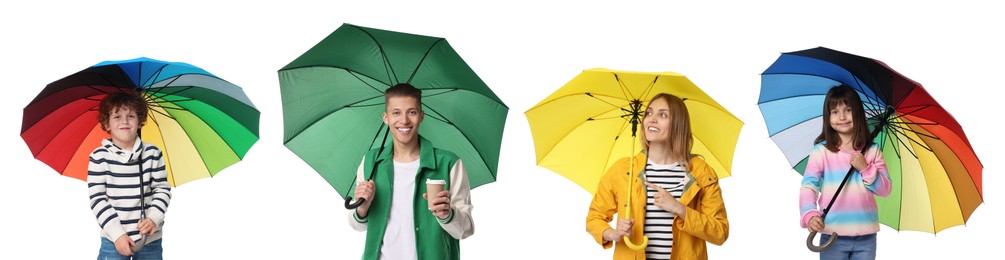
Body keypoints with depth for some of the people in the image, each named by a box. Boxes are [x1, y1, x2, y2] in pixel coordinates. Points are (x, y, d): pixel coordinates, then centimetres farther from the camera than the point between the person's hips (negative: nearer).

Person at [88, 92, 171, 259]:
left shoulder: (152, 153, 1)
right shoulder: (100, 157, -5)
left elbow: (162, 189, 4)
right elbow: (97, 198, -7)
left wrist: (154, 218, -13)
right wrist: (117, 234, -13)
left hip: (150, 239, 2)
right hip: (114, 240, -2)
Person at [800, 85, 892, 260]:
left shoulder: (872, 151, 7)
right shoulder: (821, 151, -2)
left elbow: (885, 190, 5)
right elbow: (808, 186, -11)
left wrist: (865, 168, -11)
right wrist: (809, 214, -28)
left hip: (866, 237, 2)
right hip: (833, 235, -2)